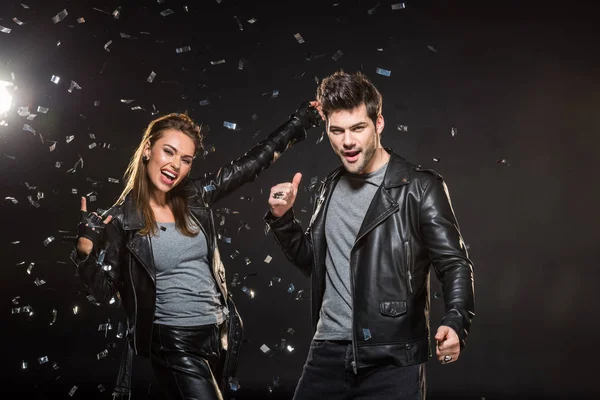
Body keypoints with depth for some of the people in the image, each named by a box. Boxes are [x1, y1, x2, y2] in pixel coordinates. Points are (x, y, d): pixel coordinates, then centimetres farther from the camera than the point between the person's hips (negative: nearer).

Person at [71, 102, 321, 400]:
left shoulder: (195, 198, 3)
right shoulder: (122, 219, -8)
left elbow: (250, 164, 10)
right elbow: (104, 292, -9)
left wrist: (298, 122, 12)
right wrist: (85, 249, -26)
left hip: (218, 336, 6)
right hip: (173, 343, -5)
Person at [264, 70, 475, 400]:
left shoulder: (419, 187, -7)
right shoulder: (330, 188, 12)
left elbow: (455, 264, -10)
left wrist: (455, 322, -27)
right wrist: (282, 218, 5)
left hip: (392, 359, -5)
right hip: (327, 352, 5)